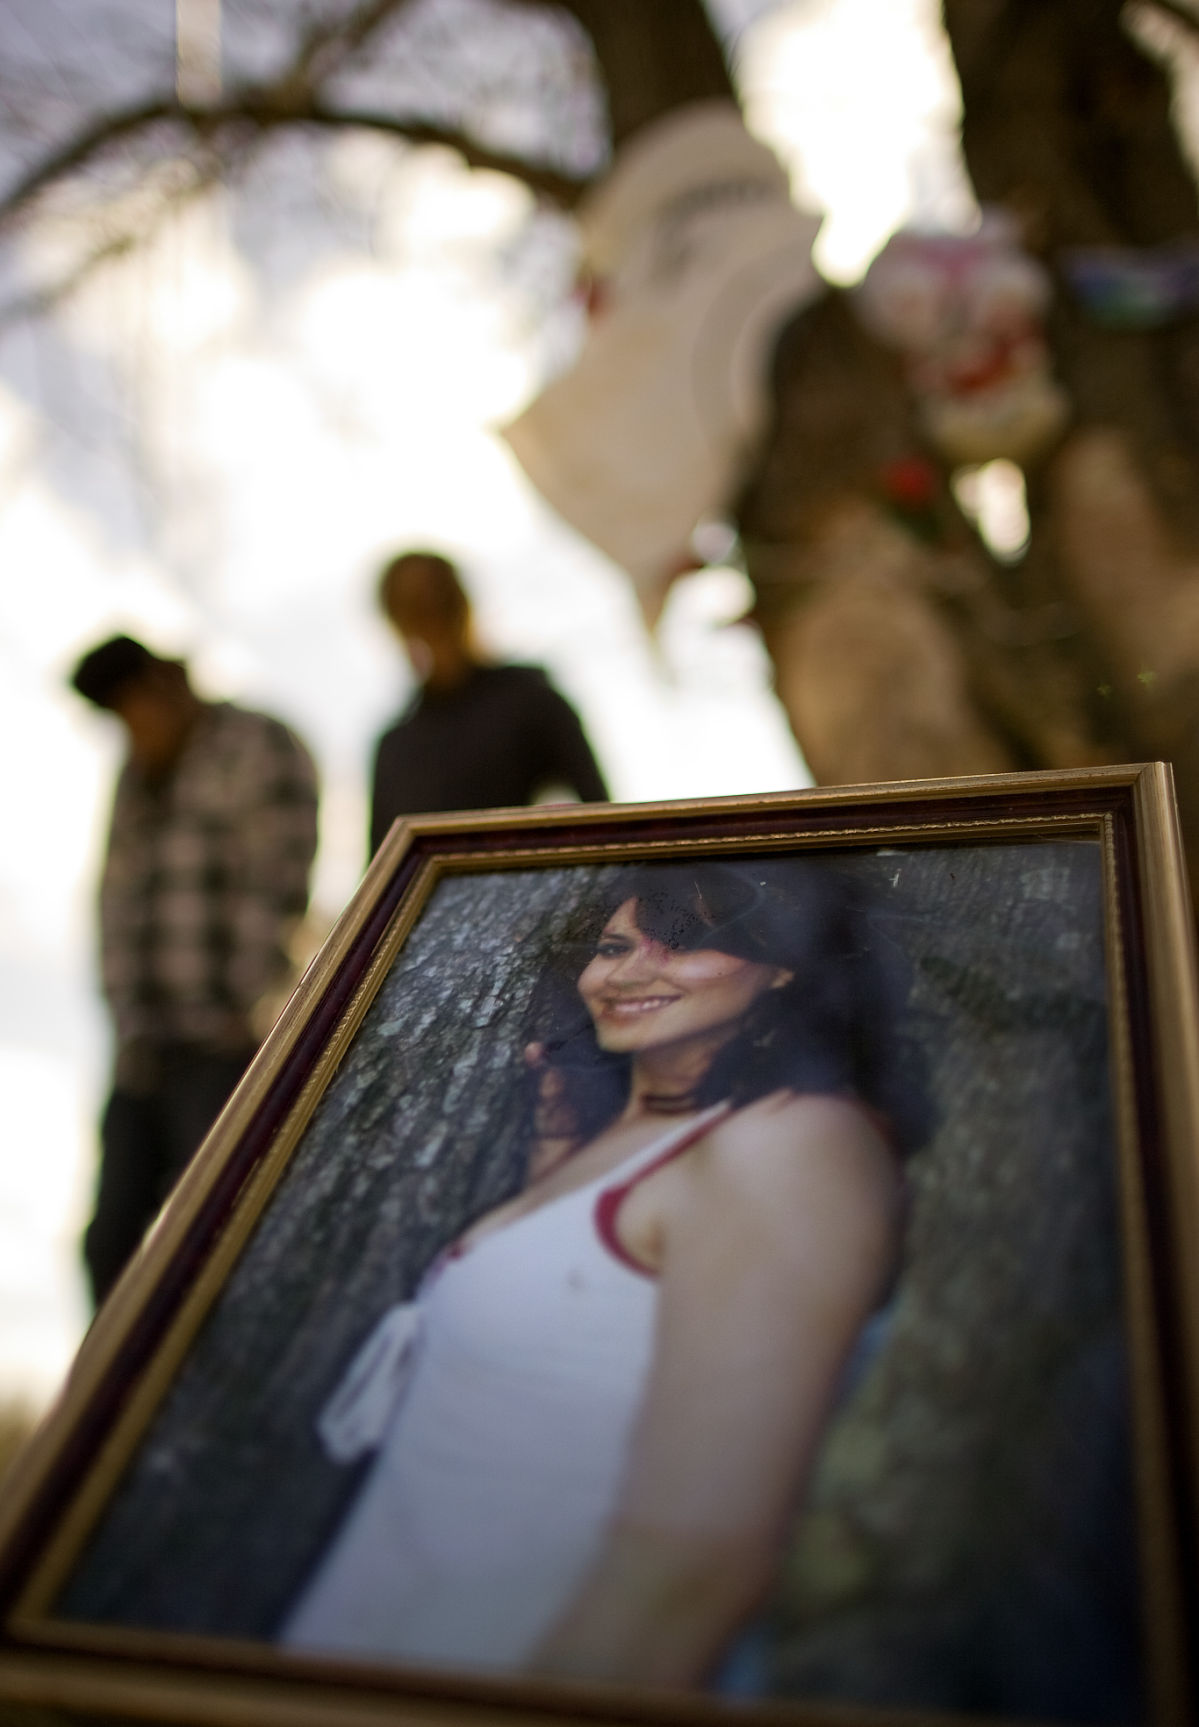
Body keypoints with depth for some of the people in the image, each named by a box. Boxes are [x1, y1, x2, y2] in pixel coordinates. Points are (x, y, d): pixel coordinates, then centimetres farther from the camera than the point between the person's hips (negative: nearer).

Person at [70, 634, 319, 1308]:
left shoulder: (260, 749, -5)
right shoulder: (139, 774, 19)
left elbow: (277, 892, -12)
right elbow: (118, 898, 16)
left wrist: (244, 1016, -13)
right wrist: (129, 1024, 6)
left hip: (228, 1050, -8)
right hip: (151, 1052, 8)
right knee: (113, 1244, 8)